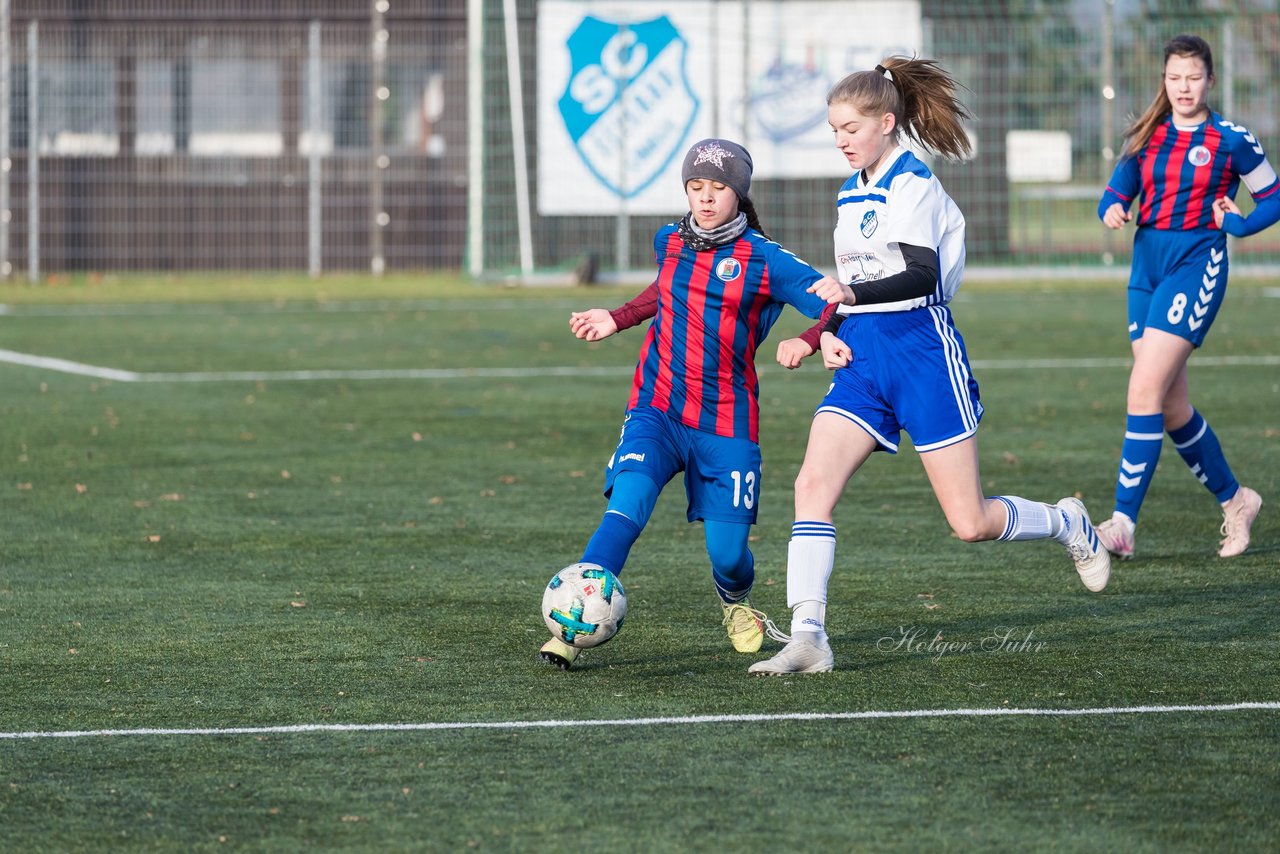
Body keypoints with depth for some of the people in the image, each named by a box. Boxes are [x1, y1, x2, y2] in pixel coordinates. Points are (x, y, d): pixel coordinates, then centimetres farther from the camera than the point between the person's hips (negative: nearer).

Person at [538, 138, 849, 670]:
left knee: (727, 552, -2)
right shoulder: (669, 243, 7)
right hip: (656, 412, 2)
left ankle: (735, 602, 35)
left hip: (726, 425, -2)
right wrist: (617, 320, 27)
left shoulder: (763, 260, -6)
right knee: (626, 510, -24)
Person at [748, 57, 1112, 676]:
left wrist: (847, 292, -31)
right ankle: (807, 639, -19)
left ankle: (1068, 524, 28)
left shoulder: (912, 184, -10)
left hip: (922, 355, -7)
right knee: (812, 483, -15)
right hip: (862, 360, 7)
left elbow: (921, 275, -21)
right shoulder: (851, 194, 15)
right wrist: (828, 334, 7)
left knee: (970, 524, -3)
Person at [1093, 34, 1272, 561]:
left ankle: (1123, 524, -19)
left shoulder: (1231, 141, -2)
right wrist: (1112, 210, -16)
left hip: (1197, 265, -6)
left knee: (1145, 391, -17)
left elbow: (1274, 198, 7)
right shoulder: (1146, 137, 10)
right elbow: (1117, 191, 7)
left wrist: (1236, 224, -10)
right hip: (1146, 265, 6)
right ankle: (1234, 501, 28)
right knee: (1171, 408, 9)